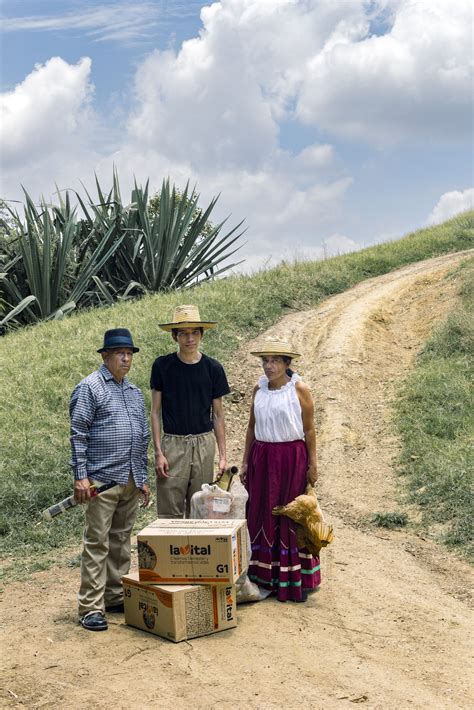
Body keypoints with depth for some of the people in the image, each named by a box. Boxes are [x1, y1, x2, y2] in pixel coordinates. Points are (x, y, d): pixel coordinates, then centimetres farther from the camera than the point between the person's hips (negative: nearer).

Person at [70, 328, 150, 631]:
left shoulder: (135, 392, 17)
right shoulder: (90, 387, -3)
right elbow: (78, 434, -8)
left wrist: (143, 477, 18)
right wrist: (80, 476, -14)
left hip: (131, 482, 7)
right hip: (102, 479, -7)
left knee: (121, 541, 13)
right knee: (97, 543, -5)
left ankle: (116, 597, 22)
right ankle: (92, 608, -1)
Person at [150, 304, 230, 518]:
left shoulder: (213, 368, 2)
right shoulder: (162, 365, -1)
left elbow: (218, 415, 7)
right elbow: (155, 411, 2)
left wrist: (222, 456, 4)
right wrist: (158, 452, -5)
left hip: (204, 443, 2)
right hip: (172, 443, -1)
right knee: (170, 513, -2)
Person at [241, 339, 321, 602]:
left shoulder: (299, 390, -5)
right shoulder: (259, 390, 7)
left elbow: (309, 429, -3)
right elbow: (252, 427, 13)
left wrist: (313, 464, -6)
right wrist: (245, 461, 11)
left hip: (292, 458, -4)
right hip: (262, 458, 4)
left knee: (292, 516, 3)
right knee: (261, 515, 6)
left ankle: (295, 580, 13)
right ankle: (263, 578, 17)